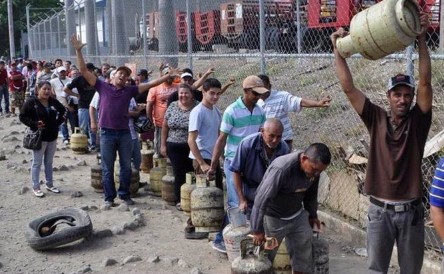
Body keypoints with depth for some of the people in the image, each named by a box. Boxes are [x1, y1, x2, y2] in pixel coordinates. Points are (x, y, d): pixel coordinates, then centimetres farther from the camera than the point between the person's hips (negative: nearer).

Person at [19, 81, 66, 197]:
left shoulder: (53, 102, 5)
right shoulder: (31, 102, -10)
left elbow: (62, 110, 22)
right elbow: (22, 116, -10)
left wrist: (58, 121, 8)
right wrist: (35, 124, -20)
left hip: (52, 137, 5)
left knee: (49, 162, 15)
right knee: (37, 163, 1)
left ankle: (50, 184, 26)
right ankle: (36, 187, 9)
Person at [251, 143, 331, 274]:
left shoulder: (314, 167, -13)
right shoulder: (281, 169, -36)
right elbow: (261, 200, -32)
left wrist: (312, 214, 19)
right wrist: (257, 230, -26)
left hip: (298, 215, 6)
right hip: (274, 218, -6)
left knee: (304, 246, 12)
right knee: (266, 254, 7)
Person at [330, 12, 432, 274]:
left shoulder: (418, 120, -2)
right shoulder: (377, 119, -1)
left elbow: (426, 82, -14)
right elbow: (348, 87, -6)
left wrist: (422, 37, -20)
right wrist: (338, 49, -10)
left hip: (410, 211, 0)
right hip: (380, 210, 0)